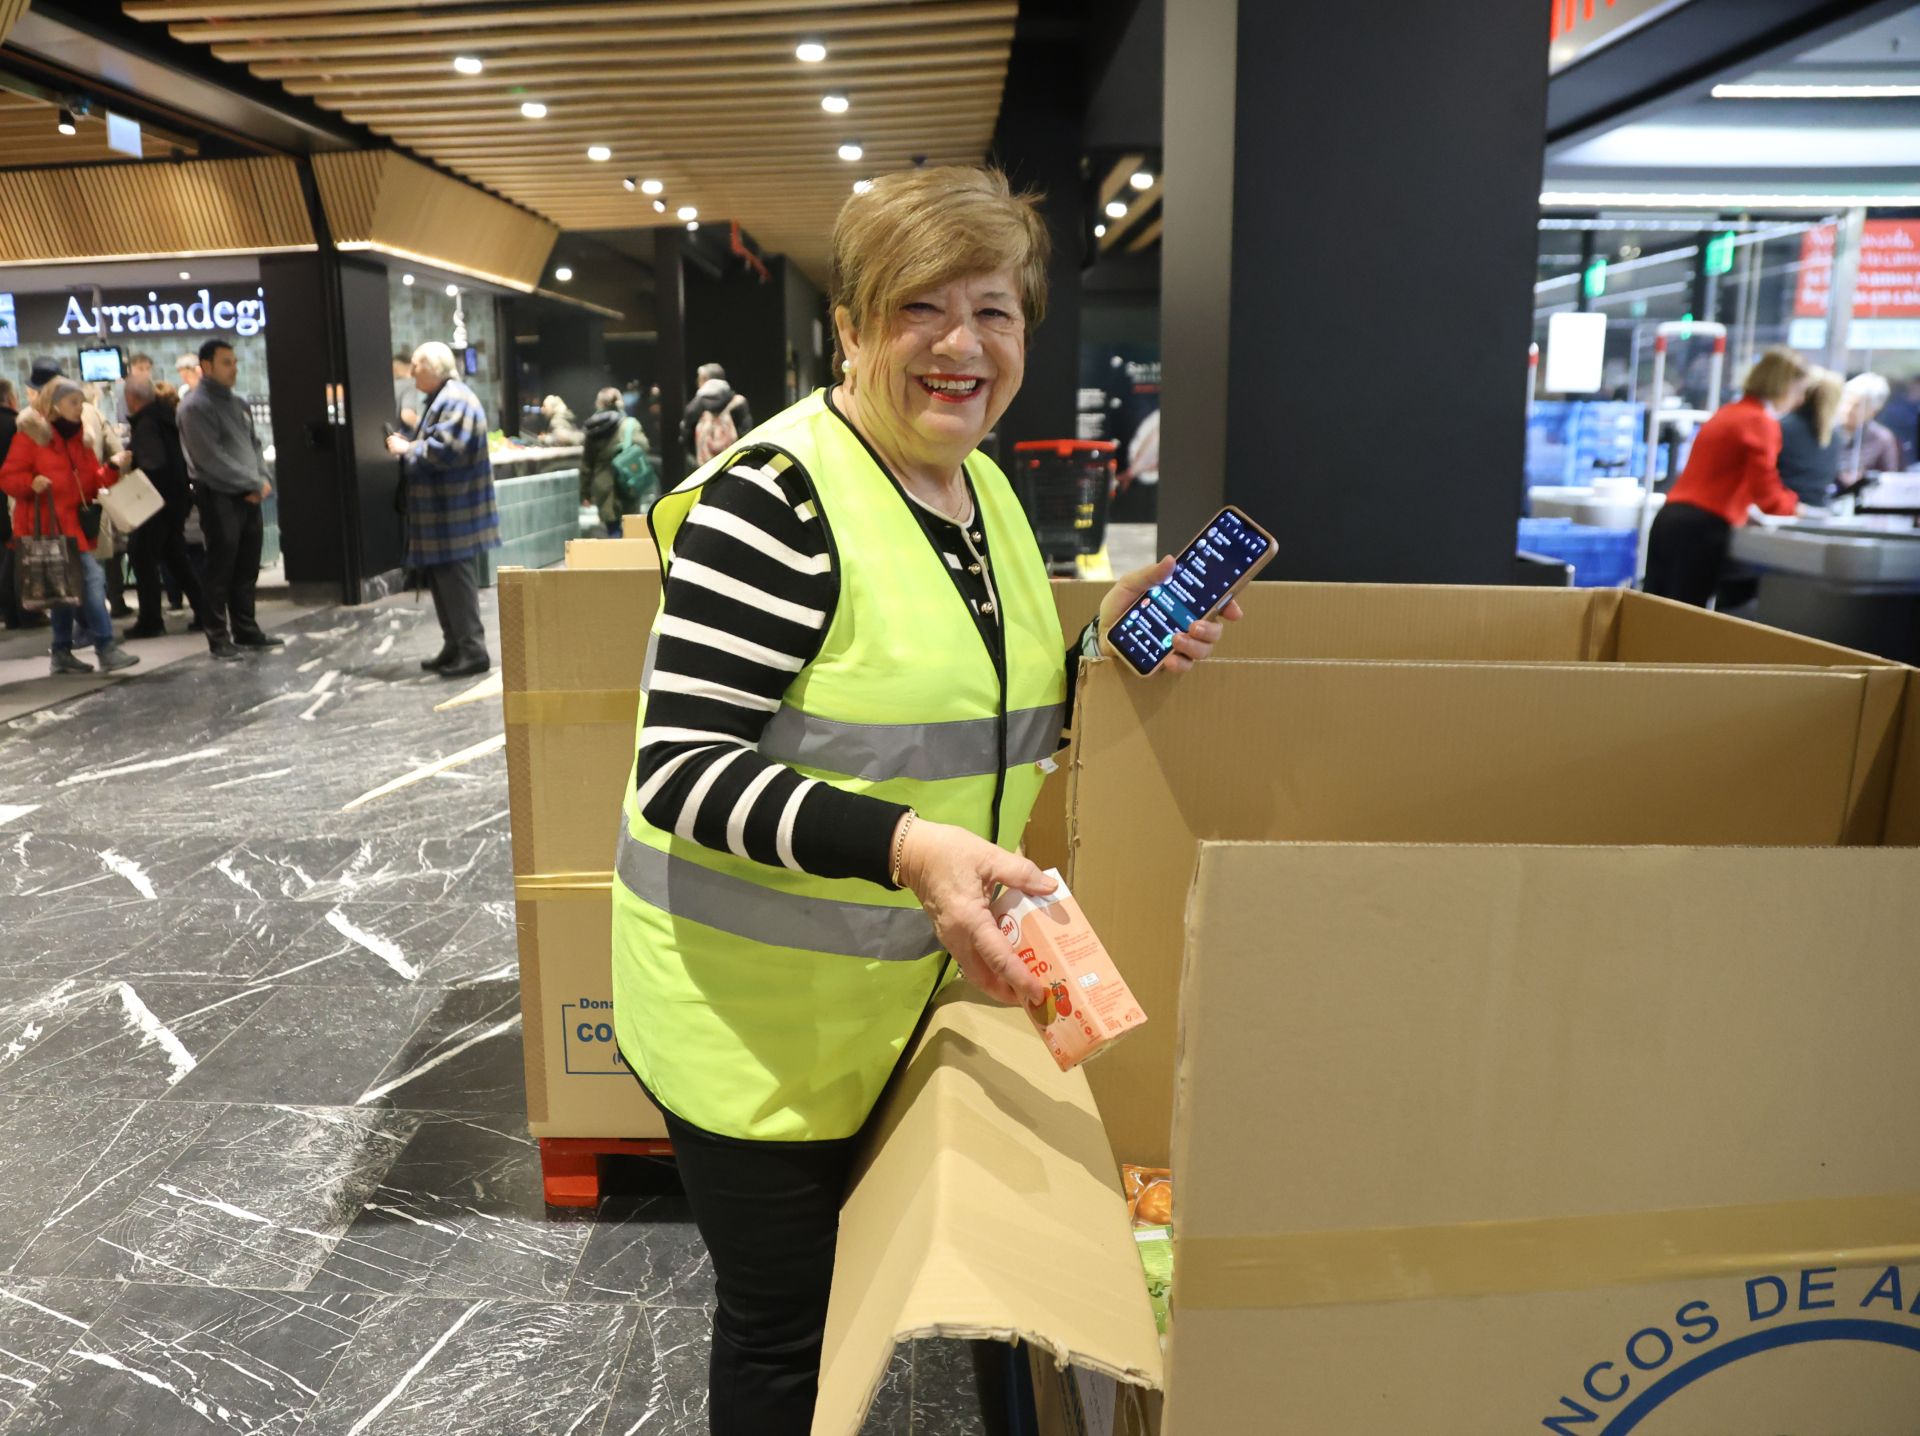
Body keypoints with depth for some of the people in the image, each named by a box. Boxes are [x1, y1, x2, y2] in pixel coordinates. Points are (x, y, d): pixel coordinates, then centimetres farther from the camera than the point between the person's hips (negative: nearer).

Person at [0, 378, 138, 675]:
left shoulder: (77, 437, 17)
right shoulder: (30, 434, -5)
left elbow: (93, 481, 16)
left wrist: (113, 469, -1)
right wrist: (31, 483, -25)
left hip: (73, 525, 8)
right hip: (47, 526, -8)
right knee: (90, 578, -17)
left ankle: (62, 653, 21)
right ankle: (106, 647, -18)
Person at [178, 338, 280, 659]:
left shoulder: (238, 403, 15)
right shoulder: (195, 406, -9)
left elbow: (254, 444, 17)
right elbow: (212, 458, -17)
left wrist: (263, 480, -1)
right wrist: (256, 483, -14)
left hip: (249, 498, 7)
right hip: (219, 498, -7)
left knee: (247, 569, 12)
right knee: (220, 571, -2)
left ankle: (246, 630, 21)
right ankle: (218, 637, 5)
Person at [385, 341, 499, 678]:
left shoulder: (455, 401, -15)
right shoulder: (440, 400, 18)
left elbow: (443, 450, -25)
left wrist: (407, 449, -12)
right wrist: (407, 446, 9)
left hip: (453, 513, -10)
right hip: (441, 510, 10)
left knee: (454, 578, -8)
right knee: (441, 577, 13)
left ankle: (472, 650, -3)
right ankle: (454, 647, 20)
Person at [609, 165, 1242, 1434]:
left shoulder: (987, 489, 5)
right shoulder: (779, 494, -21)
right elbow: (680, 771, -24)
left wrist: (1104, 648, -2)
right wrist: (904, 845, -35)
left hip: (899, 997, 7)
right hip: (755, 1016, -7)